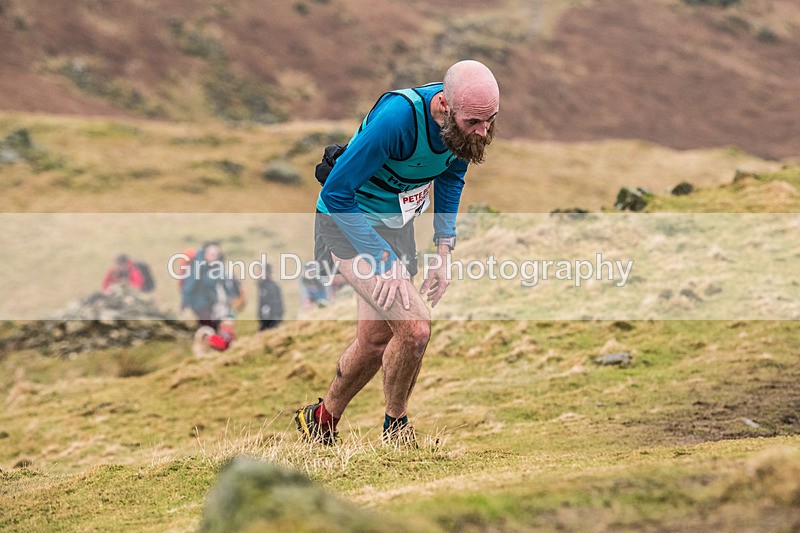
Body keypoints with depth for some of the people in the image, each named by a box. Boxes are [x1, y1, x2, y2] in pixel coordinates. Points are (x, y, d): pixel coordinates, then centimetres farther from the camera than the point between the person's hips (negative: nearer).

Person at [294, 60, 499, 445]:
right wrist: (382, 260, -29)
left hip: (397, 224, 7)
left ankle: (322, 420, 41)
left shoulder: (468, 121, -14)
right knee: (414, 327, -21)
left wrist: (443, 250, 0)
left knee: (375, 342, 17)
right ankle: (396, 429, 3)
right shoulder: (398, 117, -36)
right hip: (348, 222, -7)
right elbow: (336, 192, -28)